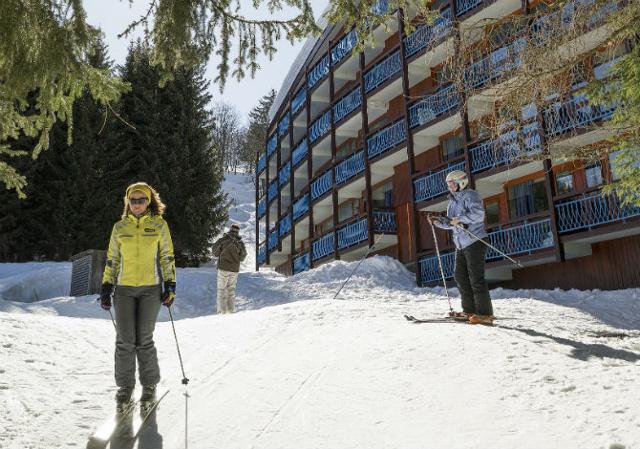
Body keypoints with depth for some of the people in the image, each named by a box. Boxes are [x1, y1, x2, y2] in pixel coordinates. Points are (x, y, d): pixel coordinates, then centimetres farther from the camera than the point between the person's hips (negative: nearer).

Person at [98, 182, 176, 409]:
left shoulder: (159, 225, 3)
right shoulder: (120, 227, 8)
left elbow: (167, 257, 4)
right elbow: (112, 259, 11)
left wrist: (170, 285, -3)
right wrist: (106, 287, 6)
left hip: (151, 288, -2)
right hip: (124, 288, 2)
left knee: (144, 339, 0)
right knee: (125, 339, 1)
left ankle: (149, 385, 16)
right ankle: (125, 385, 16)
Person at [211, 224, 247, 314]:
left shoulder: (223, 240, -9)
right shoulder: (240, 243, 0)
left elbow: (215, 251, 0)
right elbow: (242, 257, 9)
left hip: (224, 268, -3)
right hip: (235, 269, 3)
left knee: (222, 289, 4)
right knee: (231, 289, 16)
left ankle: (222, 310, -1)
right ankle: (231, 309, 13)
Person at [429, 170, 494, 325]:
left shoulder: (470, 195, -8)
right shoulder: (453, 201, 18)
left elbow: (479, 214, -23)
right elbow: (450, 223, 22)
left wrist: (461, 219, -25)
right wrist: (438, 221, 7)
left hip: (474, 242, -9)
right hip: (461, 244, 9)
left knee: (476, 277, -10)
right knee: (460, 277, 9)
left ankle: (485, 313, -5)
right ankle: (469, 310, 17)